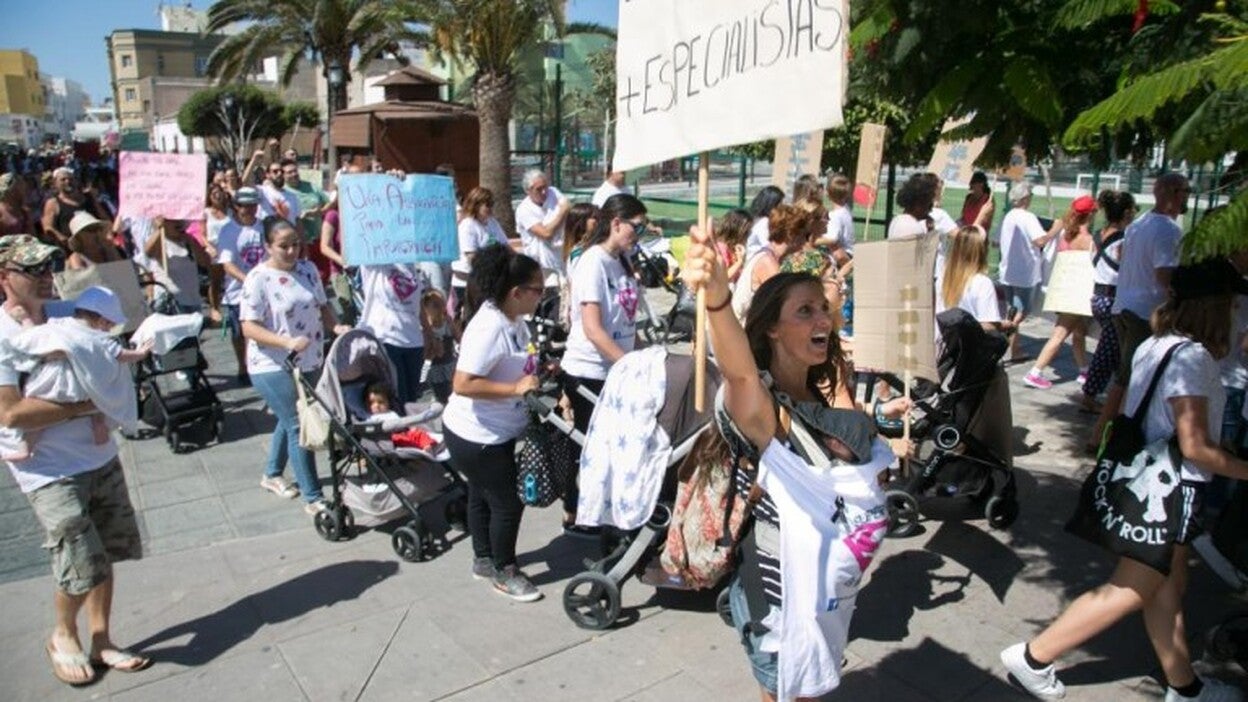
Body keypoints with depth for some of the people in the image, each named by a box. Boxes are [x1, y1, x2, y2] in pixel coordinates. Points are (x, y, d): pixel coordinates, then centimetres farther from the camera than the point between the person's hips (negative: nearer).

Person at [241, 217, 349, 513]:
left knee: (289, 420, 21)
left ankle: (272, 475, 43)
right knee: (299, 425, -6)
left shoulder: (308, 269, 5)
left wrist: (336, 326, -8)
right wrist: (287, 342, -30)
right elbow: (249, 328, -17)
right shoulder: (258, 278, -14)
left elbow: (321, 306, 12)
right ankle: (313, 498, 2)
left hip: (309, 363, 7)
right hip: (273, 367, -7)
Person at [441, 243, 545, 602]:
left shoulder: (514, 319, -2)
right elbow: (463, 384, -34)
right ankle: (504, 571, 24)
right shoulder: (489, 328, -30)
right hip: (475, 435, -10)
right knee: (508, 503, 3)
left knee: (483, 495, 24)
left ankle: (484, 560, 43)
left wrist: (540, 371, 2)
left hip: (495, 431, 10)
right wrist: (515, 388, -32)